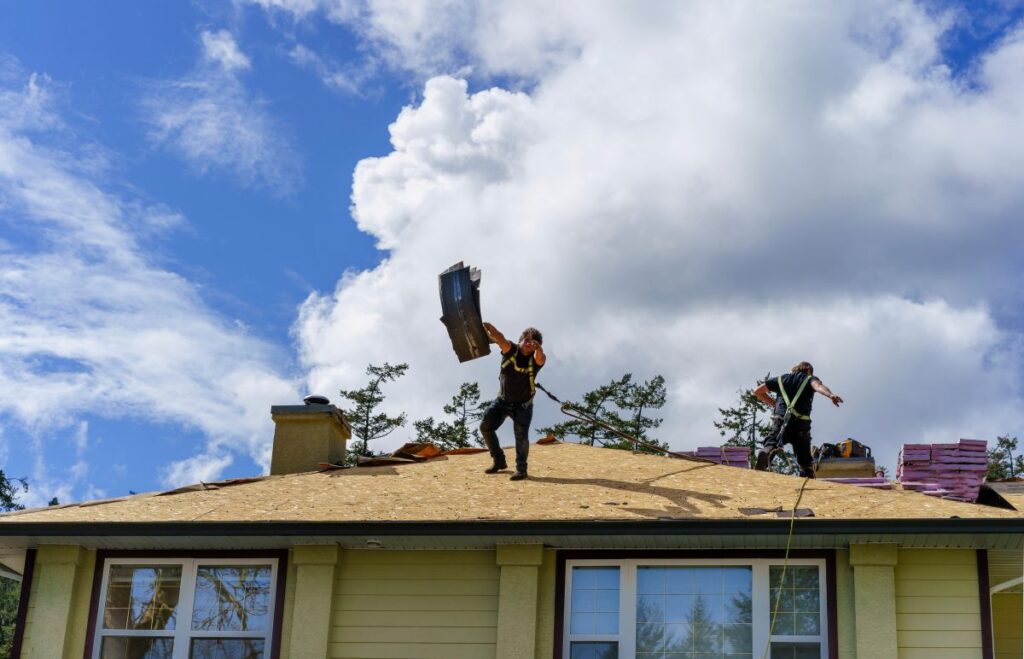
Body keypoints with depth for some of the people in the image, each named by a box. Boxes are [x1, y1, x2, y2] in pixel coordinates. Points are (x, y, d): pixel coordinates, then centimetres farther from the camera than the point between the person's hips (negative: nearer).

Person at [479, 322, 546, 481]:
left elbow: (540, 358, -43)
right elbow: (500, 339, -35)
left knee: (521, 434, -16)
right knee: (485, 426, -1)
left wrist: (538, 348, -67)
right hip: (503, 401, 3)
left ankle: (521, 469, -1)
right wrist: (491, 330, -58)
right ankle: (499, 461, 15)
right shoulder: (511, 350, -15)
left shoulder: (535, 359, -18)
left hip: (523, 404, -3)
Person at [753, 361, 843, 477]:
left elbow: (757, 391, 27)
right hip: (801, 422, -1)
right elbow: (818, 385, -7)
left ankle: (766, 453, -40)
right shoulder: (809, 379, 19)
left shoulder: (781, 379, 27)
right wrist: (831, 395, -27)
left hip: (780, 419, 1)